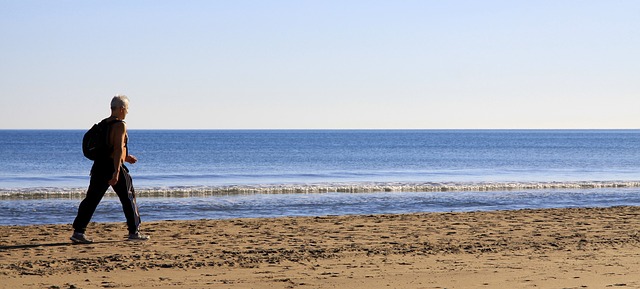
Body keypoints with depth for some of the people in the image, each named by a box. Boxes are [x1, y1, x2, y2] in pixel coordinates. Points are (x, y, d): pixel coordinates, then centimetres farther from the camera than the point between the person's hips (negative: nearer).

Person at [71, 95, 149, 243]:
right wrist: (116, 172, -26)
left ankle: (78, 231, -4)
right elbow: (118, 148, -20)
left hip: (99, 166, 7)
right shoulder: (120, 125, -11)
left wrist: (124, 157, 29)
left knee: (91, 199, 4)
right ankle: (134, 231, 15)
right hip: (114, 167, -7)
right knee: (128, 199, 8)